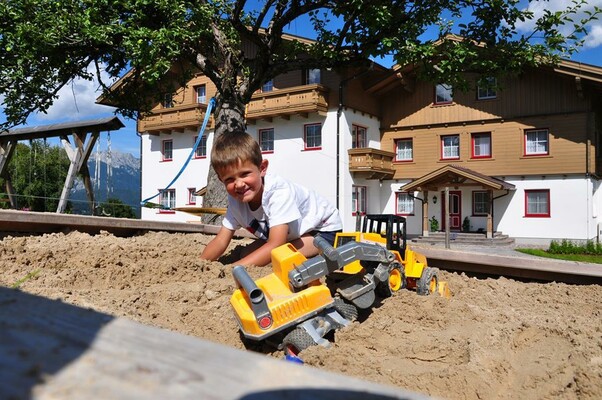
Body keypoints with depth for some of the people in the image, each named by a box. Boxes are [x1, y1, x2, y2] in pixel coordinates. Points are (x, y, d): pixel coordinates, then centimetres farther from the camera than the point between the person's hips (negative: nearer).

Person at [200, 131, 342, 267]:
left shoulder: (279, 191, -36)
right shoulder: (235, 199, -14)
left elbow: (275, 246, -41)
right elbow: (221, 241, -10)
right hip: (292, 234, 7)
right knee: (248, 253, -10)